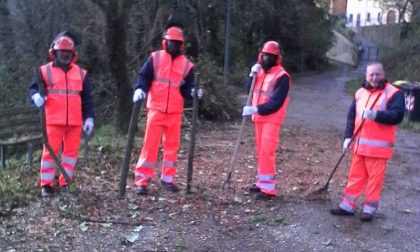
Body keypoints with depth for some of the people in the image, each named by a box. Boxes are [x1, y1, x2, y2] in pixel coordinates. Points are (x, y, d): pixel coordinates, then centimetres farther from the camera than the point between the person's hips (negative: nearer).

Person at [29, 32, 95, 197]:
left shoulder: (80, 73, 11)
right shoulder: (45, 71, 3)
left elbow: (87, 99, 11)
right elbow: (34, 88, 3)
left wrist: (89, 118, 3)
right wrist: (36, 96, -22)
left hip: (75, 122, 3)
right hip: (53, 121, -3)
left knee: (71, 151, 7)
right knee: (50, 151, -2)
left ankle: (65, 183, 18)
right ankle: (46, 184, 7)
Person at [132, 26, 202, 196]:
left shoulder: (187, 65, 7)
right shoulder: (155, 58, 3)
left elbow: (186, 89, 8)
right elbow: (144, 77, 0)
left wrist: (193, 92, -14)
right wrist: (140, 89, -19)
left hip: (175, 112, 3)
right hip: (156, 109, -2)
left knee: (172, 145, 8)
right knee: (150, 144, -5)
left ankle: (168, 178, 20)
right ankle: (142, 180, 0)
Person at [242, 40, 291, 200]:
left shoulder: (282, 76, -12)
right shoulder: (261, 72, 13)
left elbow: (276, 102, -19)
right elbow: (252, 91, 13)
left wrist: (256, 109, -25)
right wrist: (252, 75, -2)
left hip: (271, 119, -8)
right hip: (259, 118, 8)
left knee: (267, 152, -13)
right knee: (261, 151, 12)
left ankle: (269, 188, -11)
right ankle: (262, 182, 21)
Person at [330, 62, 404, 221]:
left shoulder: (393, 93, -7)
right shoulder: (360, 93, 10)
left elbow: (397, 115, -18)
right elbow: (351, 116, 12)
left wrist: (376, 115, -31)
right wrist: (348, 136, 3)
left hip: (378, 146, -5)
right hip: (360, 144, 5)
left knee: (375, 177, 1)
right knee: (355, 175, 12)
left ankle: (369, 209, 12)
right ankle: (348, 205, 20)